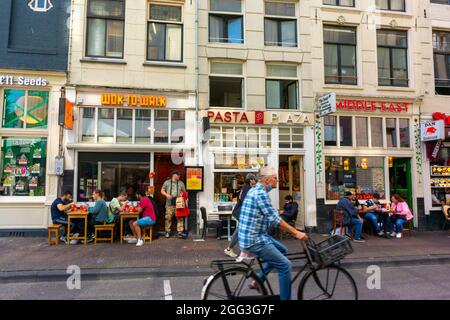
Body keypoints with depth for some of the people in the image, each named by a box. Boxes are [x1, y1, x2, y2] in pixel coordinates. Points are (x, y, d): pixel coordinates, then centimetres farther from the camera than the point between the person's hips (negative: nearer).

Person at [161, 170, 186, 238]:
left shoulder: (181, 183, 12)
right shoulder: (167, 182, 8)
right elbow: (162, 191, 9)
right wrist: (166, 194, -9)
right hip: (169, 204, -1)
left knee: (180, 218, -4)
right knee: (168, 218, 1)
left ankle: (180, 231, 2)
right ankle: (167, 232, 14)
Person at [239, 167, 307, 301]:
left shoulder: (256, 190, 13)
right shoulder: (261, 193, -18)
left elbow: (271, 216, 18)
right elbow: (274, 219, -22)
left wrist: (292, 230, 16)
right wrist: (296, 232, -16)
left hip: (257, 235, 10)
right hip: (254, 239, -10)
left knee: (282, 250, 21)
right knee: (285, 265, -8)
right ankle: (285, 298, 5)